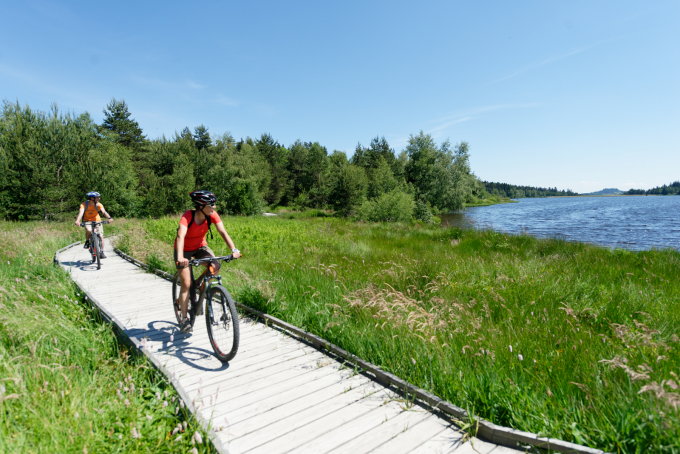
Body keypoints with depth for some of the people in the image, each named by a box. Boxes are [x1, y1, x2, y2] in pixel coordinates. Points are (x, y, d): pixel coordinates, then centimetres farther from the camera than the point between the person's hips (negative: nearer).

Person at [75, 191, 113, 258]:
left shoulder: (98, 204, -14)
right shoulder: (84, 204, -16)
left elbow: (104, 211, -29)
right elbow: (81, 212, -30)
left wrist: (109, 218, -49)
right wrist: (77, 221, -47)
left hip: (97, 221, 1)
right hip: (87, 221, -1)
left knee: (101, 236, -10)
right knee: (89, 230, -34)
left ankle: (102, 252, 3)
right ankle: (87, 242, -4)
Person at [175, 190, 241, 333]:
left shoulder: (212, 215, -19)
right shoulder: (188, 216, -31)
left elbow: (223, 232, -24)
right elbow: (180, 236, -44)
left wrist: (234, 249, -37)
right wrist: (180, 257, -59)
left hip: (200, 246, 4)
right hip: (185, 250, -3)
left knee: (215, 266, -24)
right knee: (186, 284, -8)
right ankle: (184, 319, 5)